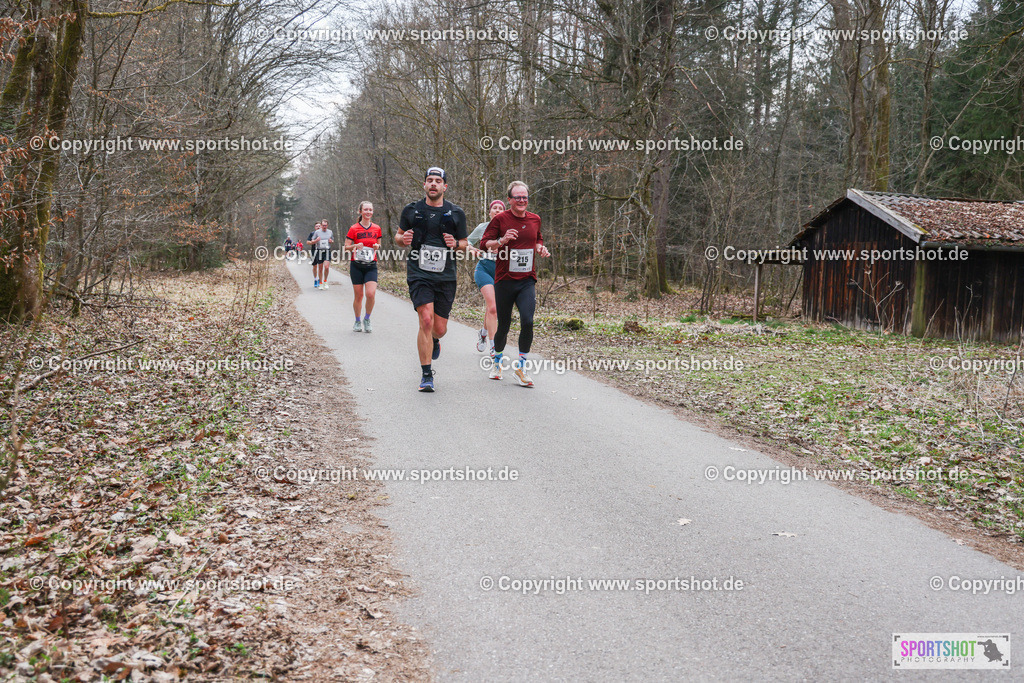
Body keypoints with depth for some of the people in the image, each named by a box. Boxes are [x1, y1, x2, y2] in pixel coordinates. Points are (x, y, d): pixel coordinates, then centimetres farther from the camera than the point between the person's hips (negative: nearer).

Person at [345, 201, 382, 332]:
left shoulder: (377, 228, 6)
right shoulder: (354, 229, -1)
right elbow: (346, 247, 2)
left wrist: (377, 246, -4)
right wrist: (355, 246, -17)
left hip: (371, 266, 1)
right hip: (357, 266, -1)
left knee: (371, 293, -15)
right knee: (358, 295, 3)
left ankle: (367, 319, 7)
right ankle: (357, 321, 21)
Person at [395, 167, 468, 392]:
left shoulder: (456, 213, 6)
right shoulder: (412, 210, 5)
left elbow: (465, 243, 14)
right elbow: (398, 235, 16)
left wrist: (455, 244, -10)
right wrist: (403, 239, -8)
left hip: (445, 276, 2)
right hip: (419, 274, -2)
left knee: (440, 328, 4)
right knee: (426, 320, -17)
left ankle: (433, 341, 45)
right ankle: (426, 375, -7)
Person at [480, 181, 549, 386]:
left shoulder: (535, 219, 10)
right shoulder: (500, 219, -3)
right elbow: (484, 244, -4)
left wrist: (541, 248, 4)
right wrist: (501, 241, -22)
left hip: (527, 281, 2)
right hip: (504, 280, -2)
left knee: (527, 321, -17)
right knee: (503, 325, 6)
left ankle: (520, 366, 0)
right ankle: (497, 360, 34)